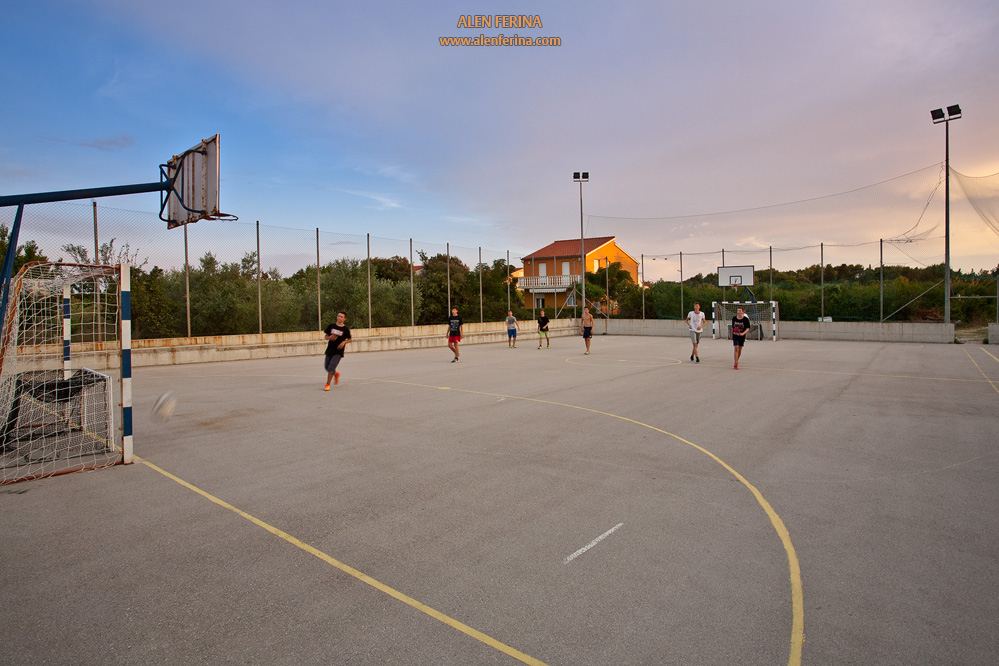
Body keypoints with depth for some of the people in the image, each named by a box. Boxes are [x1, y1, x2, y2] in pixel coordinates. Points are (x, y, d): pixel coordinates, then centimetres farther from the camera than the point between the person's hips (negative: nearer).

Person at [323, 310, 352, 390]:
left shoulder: (345, 329, -4)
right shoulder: (331, 326, 2)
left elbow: (349, 339, 8)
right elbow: (326, 336, 10)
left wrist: (344, 342, -11)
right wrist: (329, 338, -12)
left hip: (338, 352, -4)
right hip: (329, 350, 4)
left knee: (331, 368, -13)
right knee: (327, 367, 12)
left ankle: (327, 384, 2)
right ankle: (336, 374, 44)